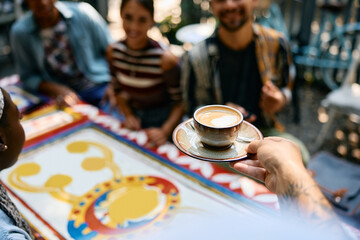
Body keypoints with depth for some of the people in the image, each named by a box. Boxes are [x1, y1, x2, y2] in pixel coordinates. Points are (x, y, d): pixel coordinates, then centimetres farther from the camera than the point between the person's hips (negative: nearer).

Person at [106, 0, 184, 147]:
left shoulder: (165, 59, -26)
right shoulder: (113, 51, -11)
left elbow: (180, 102, -17)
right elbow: (118, 89, 4)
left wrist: (165, 131, -30)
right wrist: (128, 115, -9)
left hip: (163, 120, -4)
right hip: (134, 115, 5)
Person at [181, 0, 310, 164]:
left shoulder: (276, 44, -3)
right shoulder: (196, 57, -10)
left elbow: (286, 87, 12)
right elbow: (192, 108, 1)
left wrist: (280, 100, -12)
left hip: (264, 129, 3)